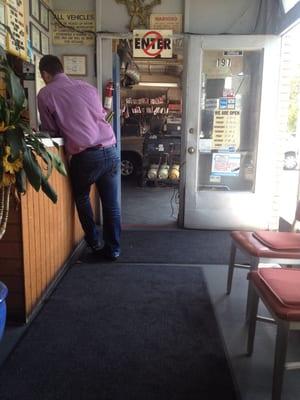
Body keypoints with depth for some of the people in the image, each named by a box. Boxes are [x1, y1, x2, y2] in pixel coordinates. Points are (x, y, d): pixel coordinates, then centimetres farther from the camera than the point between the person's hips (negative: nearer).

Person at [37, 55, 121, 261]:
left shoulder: (46, 93, 3)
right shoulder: (88, 87, 15)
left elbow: (50, 131, 9)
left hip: (85, 156, -3)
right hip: (111, 151, 4)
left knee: (82, 198, 23)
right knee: (111, 204, 13)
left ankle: (94, 242, 30)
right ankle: (113, 249, 23)